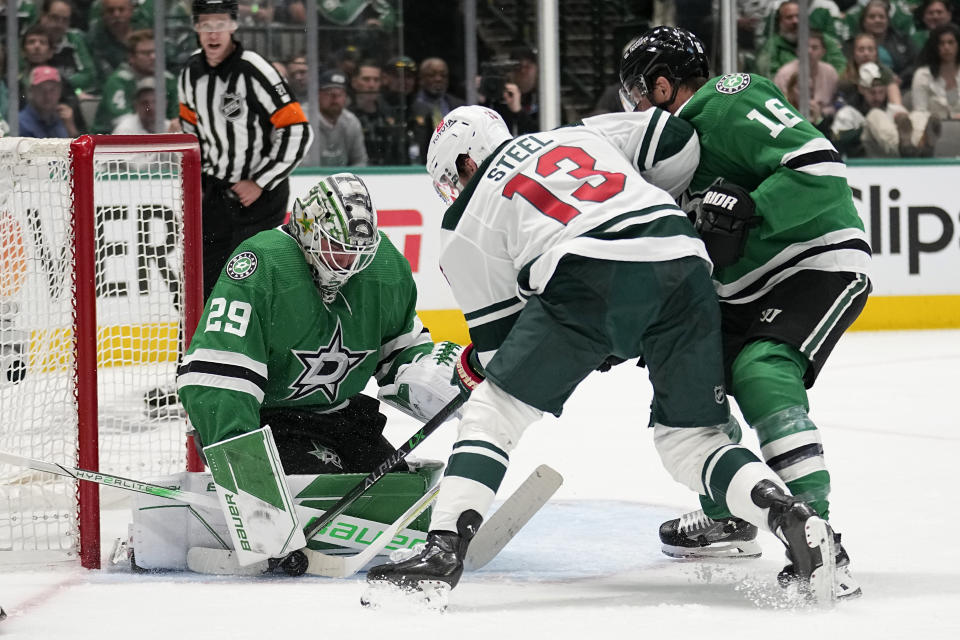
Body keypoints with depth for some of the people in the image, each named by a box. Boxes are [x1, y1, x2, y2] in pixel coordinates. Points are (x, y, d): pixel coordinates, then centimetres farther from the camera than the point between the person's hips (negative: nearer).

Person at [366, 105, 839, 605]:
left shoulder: (466, 226, 22)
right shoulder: (583, 135, 34)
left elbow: (500, 340, 21)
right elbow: (677, 142, 26)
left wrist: (474, 366, 43)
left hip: (590, 279, -4)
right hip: (683, 260, 4)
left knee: (496, 410, 12)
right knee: (691, 440, 15)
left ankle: (445, 549, -3)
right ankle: (788, 513, -9)